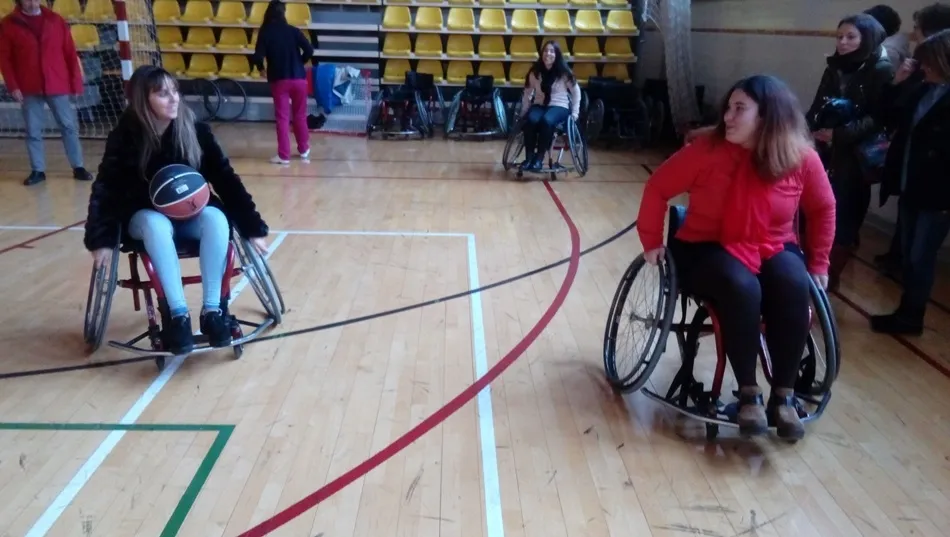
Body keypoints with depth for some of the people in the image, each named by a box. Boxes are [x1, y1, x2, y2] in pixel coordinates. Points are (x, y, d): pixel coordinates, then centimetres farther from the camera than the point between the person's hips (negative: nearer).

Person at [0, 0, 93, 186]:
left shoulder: (55, 20, 5)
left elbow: (70, 53, 5)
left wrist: (76, 82, 1)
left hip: (58, 85, 0)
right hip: (29, 89, 0)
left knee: (69, 126, 5)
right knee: (33, 131, 5)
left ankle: (78, 168, 15)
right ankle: (37, 171, 14)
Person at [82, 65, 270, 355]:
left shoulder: (195, 130, -10)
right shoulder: (125, 136, -13)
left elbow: (225, 177, -8)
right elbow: (105, 188, -10)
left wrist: (252, 227, -11)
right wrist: (101, 239, -21)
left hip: (191, 213, 2)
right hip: (145, 215, -1)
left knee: (216, 218, -32)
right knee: (157, 225, -36)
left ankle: (212, 309, -27)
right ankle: (178, 314, -34)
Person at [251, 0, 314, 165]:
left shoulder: (265, 33, -3)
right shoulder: (293, 30, 0)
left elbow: (257, 57, -12)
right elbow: (309, 50, -9)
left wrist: (261, 68, 9)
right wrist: (299, 63, 8)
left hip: (278, 80, -1)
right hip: (299, 78, 2)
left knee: (282, 117, 2)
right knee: (300, 115, 15)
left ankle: (284, 156, 0)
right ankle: (304, 150, 27)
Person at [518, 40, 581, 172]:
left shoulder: (564, 72, -4)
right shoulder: (535, 71, 3)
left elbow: (576, 91, 4)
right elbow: (527, 92, 14)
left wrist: (575, 113, -1)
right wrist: (524, 111, 8)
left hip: (559, 106, -2)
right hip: (539, 105, 3)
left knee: (547, 120, -38)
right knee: (531, 120, -34)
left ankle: (539, 158, -31)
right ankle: (529, 157, -27)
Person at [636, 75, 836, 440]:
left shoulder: (801, 157, -8)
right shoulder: (708, 149, -13)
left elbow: (823, 209, 8)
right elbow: (658, 188, -4)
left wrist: (818, 262, 7)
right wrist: (652, 242, -3)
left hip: (773, 248, 2)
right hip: (709, 248, -2)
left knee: (794, 287, -32)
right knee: (741, 288, -35)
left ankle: (783, 396, -18)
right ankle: (748, 393, -18)